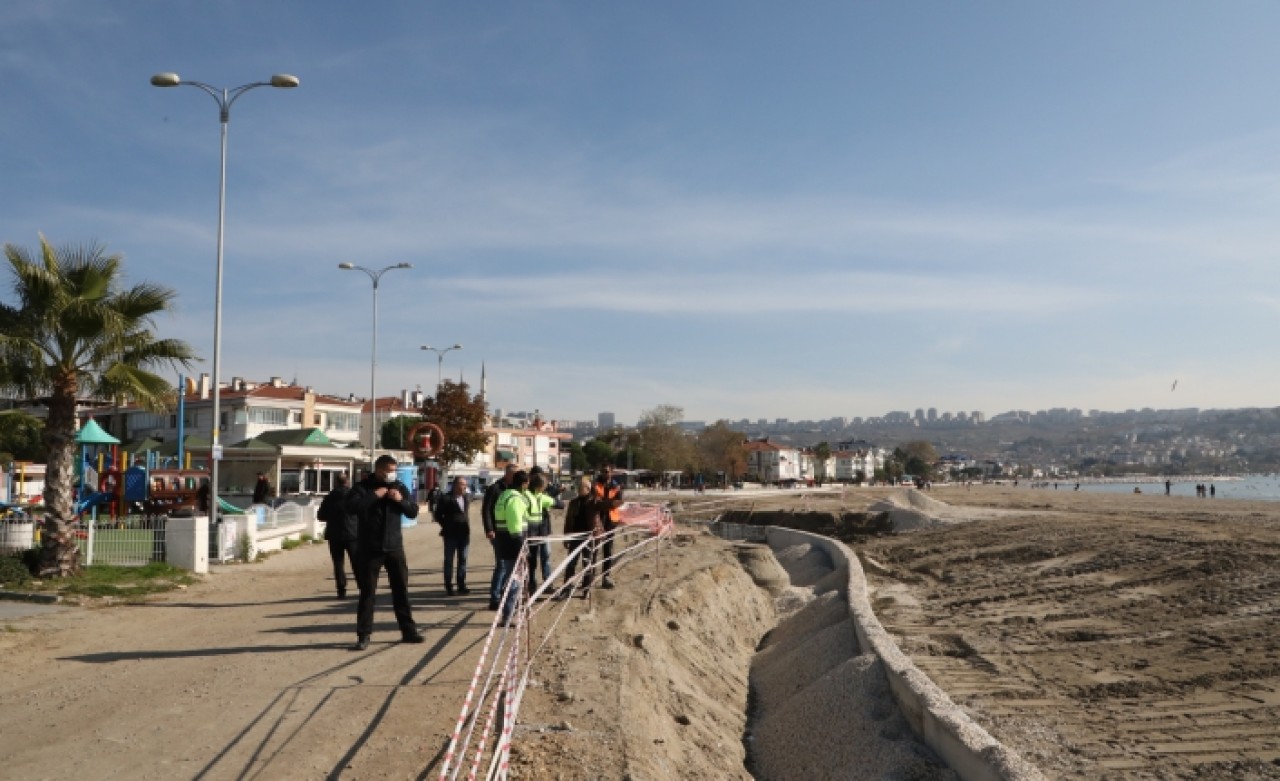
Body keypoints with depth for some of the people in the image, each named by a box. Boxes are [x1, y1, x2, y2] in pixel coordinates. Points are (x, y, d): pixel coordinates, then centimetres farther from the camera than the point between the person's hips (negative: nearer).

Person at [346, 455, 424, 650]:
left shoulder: (399, 488, 8)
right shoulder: (364, 487, -4)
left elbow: (413, 511, 7)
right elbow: (351, 507, -20)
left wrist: (401, 500, -11)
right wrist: (374, 496, -22)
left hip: (394, 546, 4)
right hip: (369, 548, -4)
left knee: (401, 589, 10)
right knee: (367, 592, 1)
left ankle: (408, 630, 19)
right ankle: (363, 635, 7)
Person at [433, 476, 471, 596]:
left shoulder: (467, 498, 8)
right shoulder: (446, 499, -9)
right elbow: (437, 515, -3)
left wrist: (467, 525, 6)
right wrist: (446, 526, -3)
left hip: (464, 533, 5)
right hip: (451, 534, -5)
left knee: (463, 560, 8)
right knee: (449, 560, 3)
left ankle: (461, 585, 15)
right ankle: (448, 586, 8)